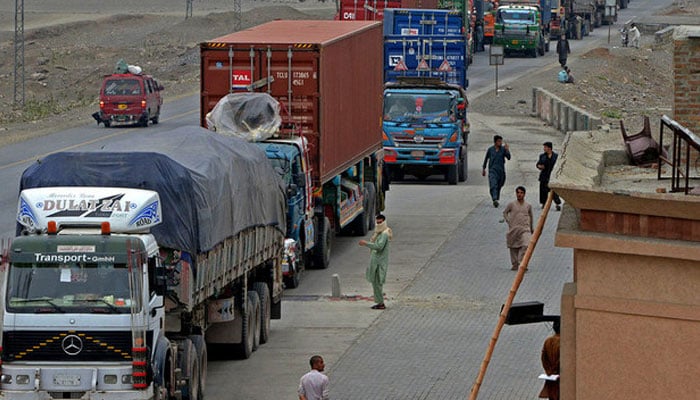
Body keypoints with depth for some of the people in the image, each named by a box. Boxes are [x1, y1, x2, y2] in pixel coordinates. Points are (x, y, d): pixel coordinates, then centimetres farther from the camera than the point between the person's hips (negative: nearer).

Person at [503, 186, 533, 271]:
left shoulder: (528, 206, 6)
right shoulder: (511, 205, 0)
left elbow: (530, 216, 21)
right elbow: (505, 213, 14)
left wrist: (531, 228, 28)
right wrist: (508, 221, 0)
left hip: (525, 229, 0)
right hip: (514, 229, 0)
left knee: (525, 246, -20)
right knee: (514, 248, 6)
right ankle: (514, 264, 20)